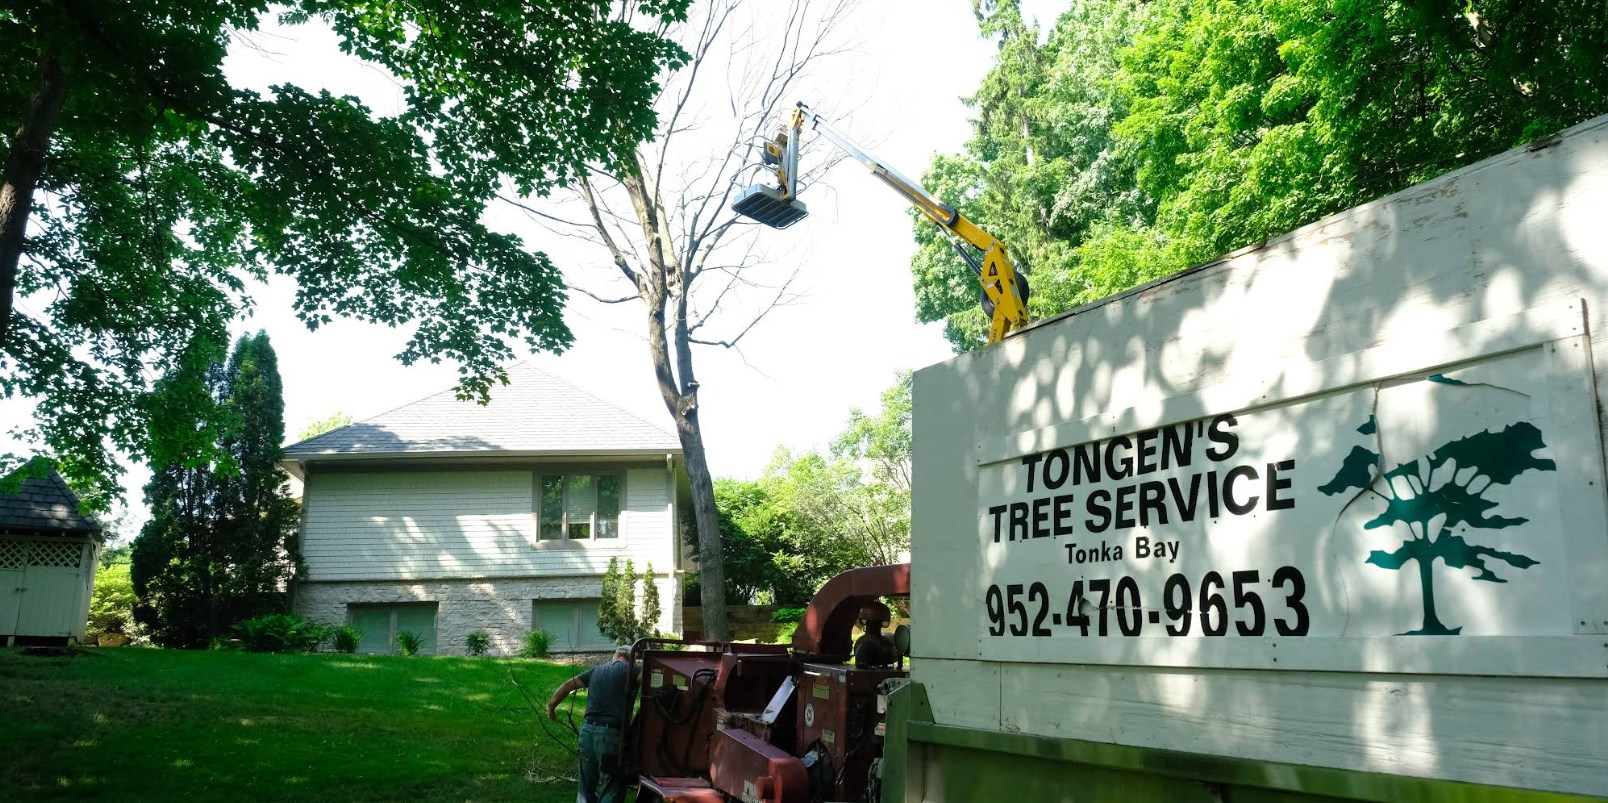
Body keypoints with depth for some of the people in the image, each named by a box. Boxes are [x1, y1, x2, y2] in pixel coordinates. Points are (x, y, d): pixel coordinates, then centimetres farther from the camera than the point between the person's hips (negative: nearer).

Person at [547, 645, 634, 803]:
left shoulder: (597, 670, 18)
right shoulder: (628, 669, 1)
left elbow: (569, 685, 23)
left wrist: (551, 706, 33)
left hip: (588, 731, 6)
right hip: (611, 734, -6)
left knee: (587, 784, 20)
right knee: (613, 789, -1)